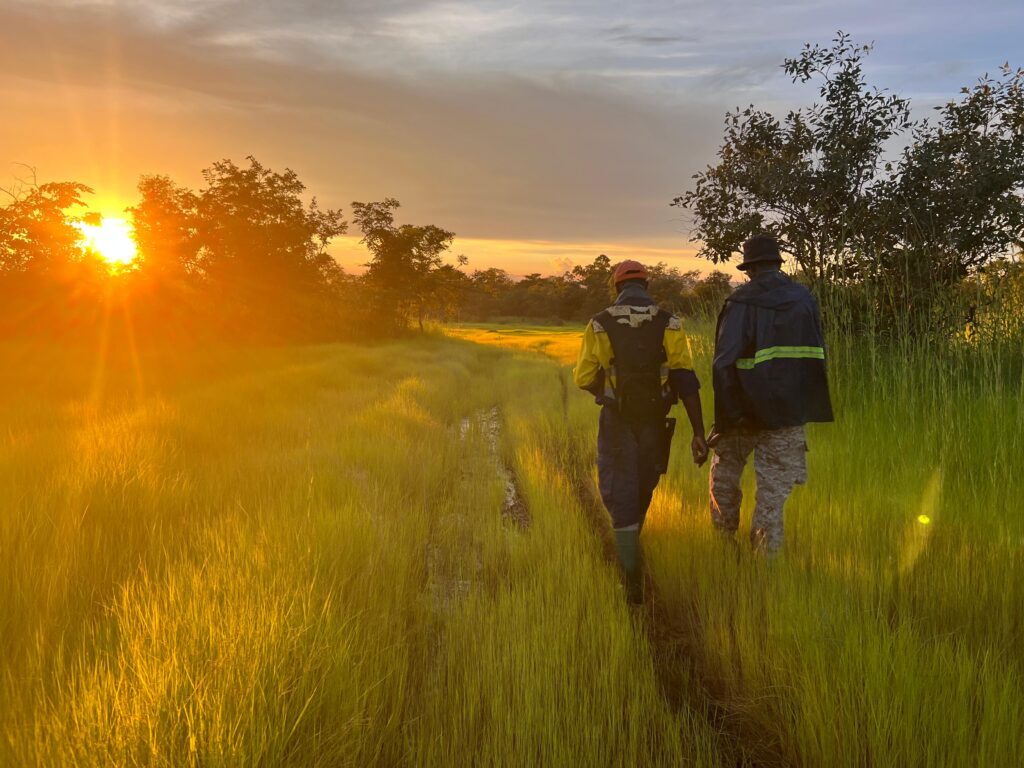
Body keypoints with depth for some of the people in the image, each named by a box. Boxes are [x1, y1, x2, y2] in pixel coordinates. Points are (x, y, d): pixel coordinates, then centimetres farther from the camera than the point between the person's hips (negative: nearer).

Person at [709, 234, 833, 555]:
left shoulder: (741, 302, -10)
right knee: (773, 491, 7)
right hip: (790, 412, 3)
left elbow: (724, 363, -17)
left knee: (724, 475, 18)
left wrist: (726, 416, -12)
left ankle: (724, 541, 25)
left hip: (748, 410, -3)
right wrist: (805, 405, 18)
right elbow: (817, 356, 10)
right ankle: (766, 554, 7)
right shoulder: (805, 300, 4)